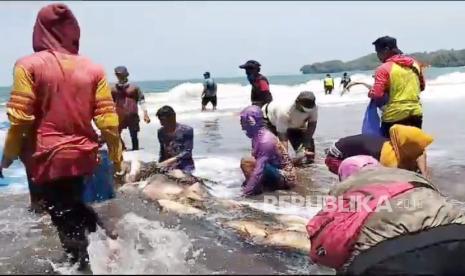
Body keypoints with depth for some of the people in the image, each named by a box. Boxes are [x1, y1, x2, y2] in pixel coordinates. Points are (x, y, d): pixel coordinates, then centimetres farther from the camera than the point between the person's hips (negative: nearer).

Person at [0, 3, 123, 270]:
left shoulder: (28, 65, -8)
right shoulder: (94, 69, -1)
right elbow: (107, 120, -2)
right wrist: (117, 158, 7)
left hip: (47, 158, -3)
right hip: (83, 157, 4)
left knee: (66, 221, 8)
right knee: (75, 208, 26)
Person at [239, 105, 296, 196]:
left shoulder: (265, 140, -25)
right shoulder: (258, 134, 3)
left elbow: (260, 168, -29)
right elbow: (258, 160, 14)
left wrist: (248, 190, -29)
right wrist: (249, 181, 13)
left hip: (285, 177, -9)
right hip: (277, 170, 9)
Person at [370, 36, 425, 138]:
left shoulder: (384, 68, -11)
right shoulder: (414, 63, 9)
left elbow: (376, 94, -18)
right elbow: (422, 86, 21)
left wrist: (370, 93, 3)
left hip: (394, 116, -6)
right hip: (416, 114, 6)